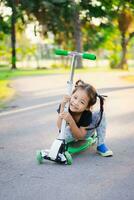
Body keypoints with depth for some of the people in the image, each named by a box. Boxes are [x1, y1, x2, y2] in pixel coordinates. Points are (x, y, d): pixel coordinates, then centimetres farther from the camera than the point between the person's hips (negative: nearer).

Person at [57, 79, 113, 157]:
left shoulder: (87, 114, -33)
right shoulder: (65, 106, -30)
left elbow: (80, 136, -31)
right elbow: (60, 127, -36)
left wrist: (70, 120, -49)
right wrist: (62, 106, -47)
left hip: (83, 131, 1)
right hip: (70, 131, -1)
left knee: (100, 114, -23)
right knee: (63, 136, -39)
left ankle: (101, 145, -8)